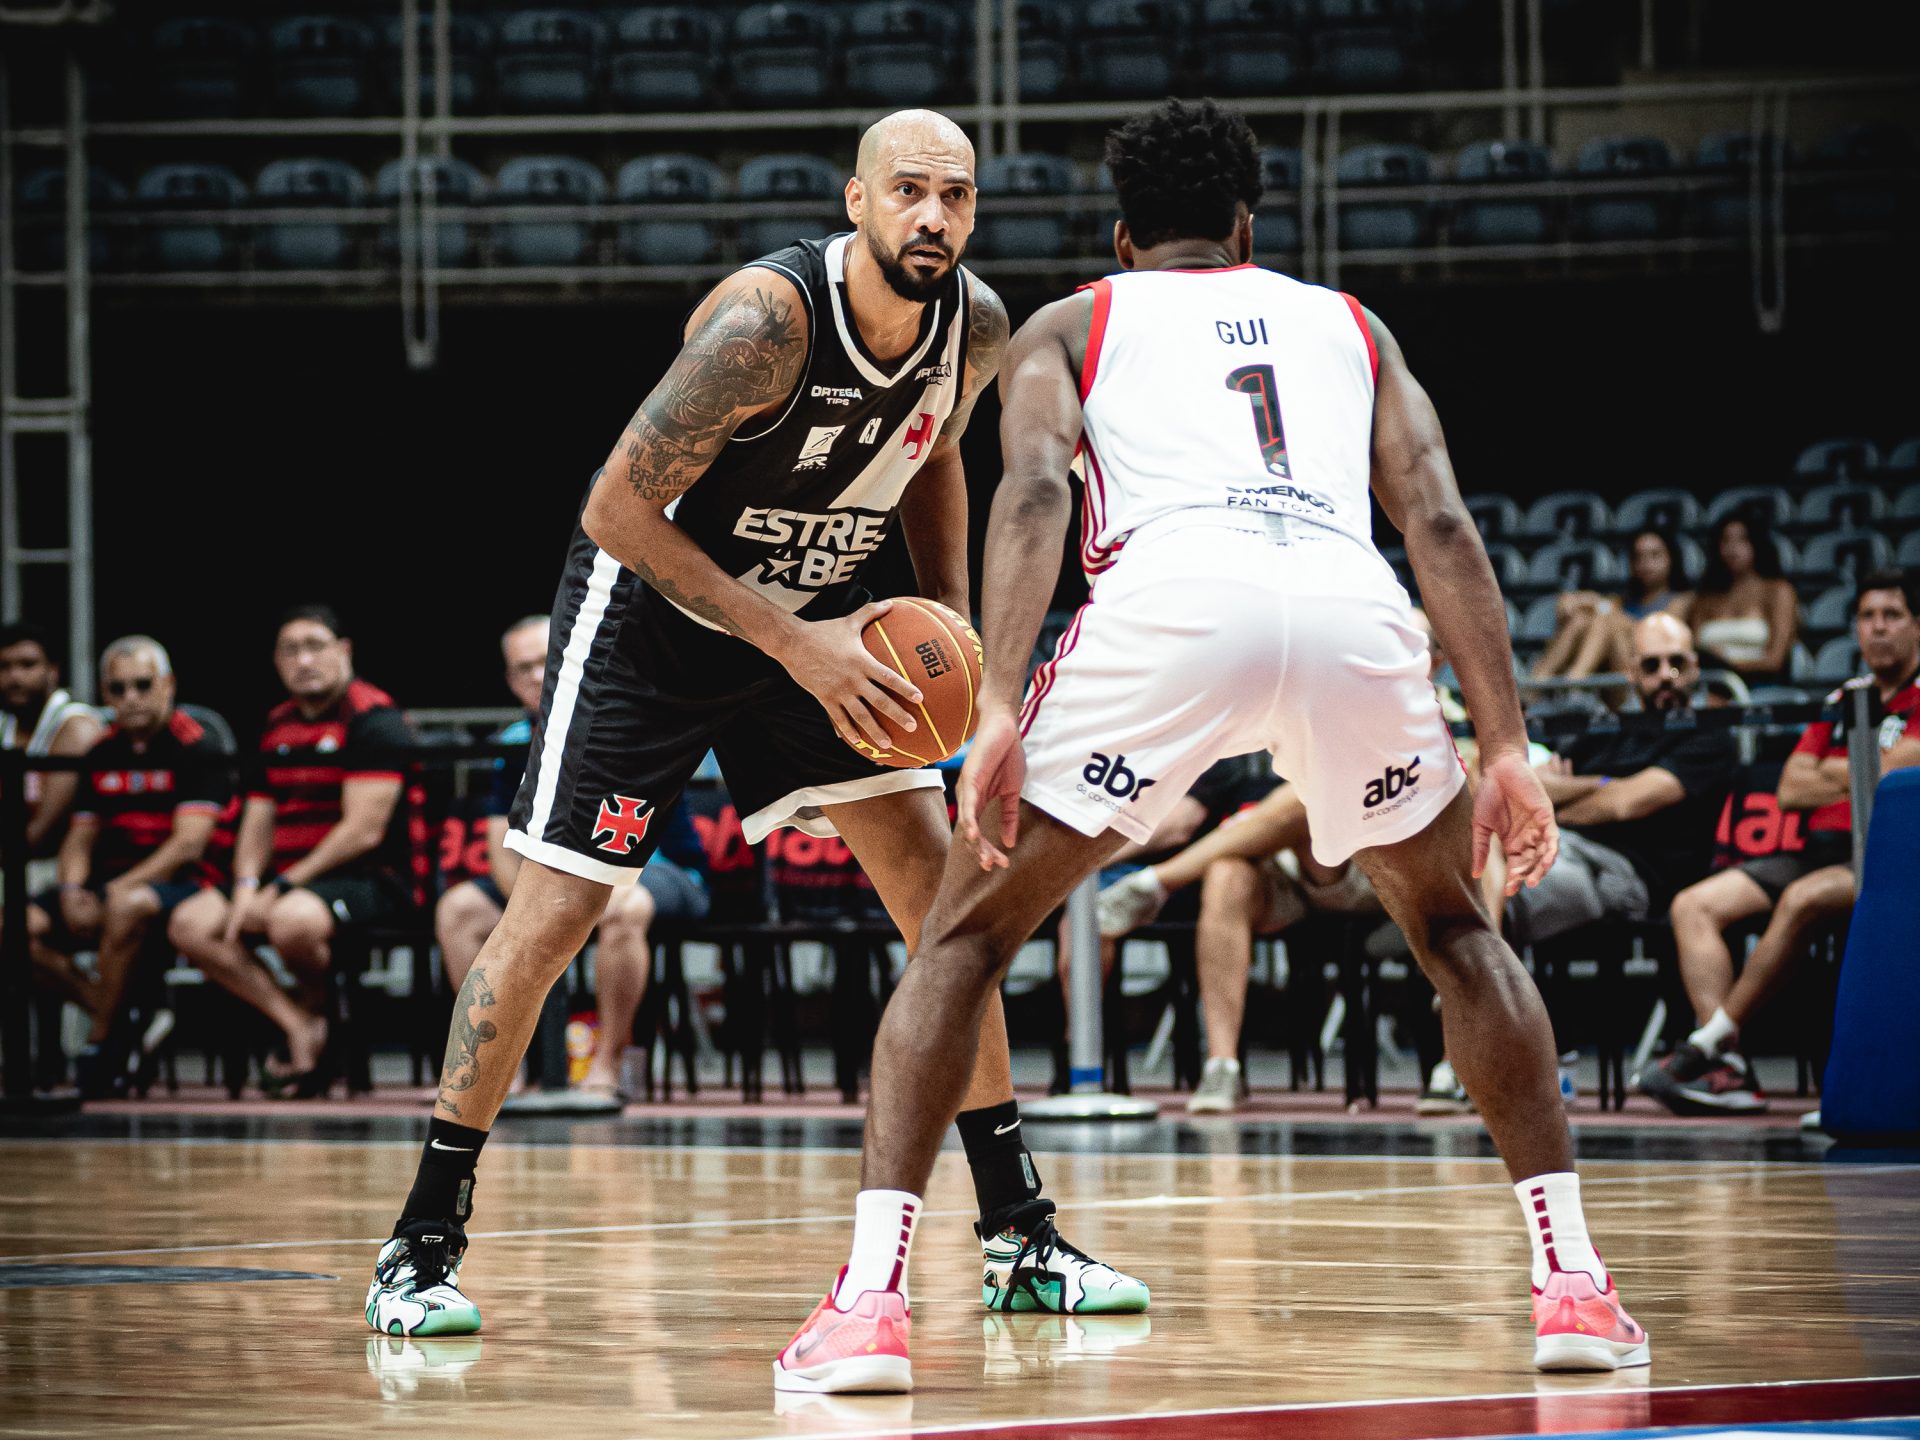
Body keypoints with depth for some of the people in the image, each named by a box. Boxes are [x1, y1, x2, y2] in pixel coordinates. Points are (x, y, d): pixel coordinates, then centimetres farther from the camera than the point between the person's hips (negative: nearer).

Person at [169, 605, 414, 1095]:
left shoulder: (372, 718, -8)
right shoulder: (277, 724, 16)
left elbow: (364, 829, -16)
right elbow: (258, 818, 16)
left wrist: (284, 886, -16)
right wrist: (247, 884, -6)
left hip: (368, 880, -8)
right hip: (288, 877, 8)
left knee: (291, 921, -38)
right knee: (190, 923, -12)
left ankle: (319, 1010, -4)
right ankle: (299, 1025, -14)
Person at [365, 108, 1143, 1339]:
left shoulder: (979, 328, -12)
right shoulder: (769, 320, -32)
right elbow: (618, 508, -27)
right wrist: (793, 643, -30)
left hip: (813, 623, 6)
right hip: (648, 609, -6)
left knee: (942, 892, -3)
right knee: (553, 916, -8)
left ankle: (1020, 1233, 4)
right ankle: (424, 1244, 2)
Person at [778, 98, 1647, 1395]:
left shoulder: (1072, 324, 28)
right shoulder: (1349, 324, 34)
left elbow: (1035, 489, 7)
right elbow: (1442, 526, 19)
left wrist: (1000, 711, -3)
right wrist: (1508, 749, 15)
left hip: (1172, 600, -2)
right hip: (1351, 609, 2)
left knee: (966, 934, 14)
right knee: (1453, 927, 28)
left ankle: (870, 1298, 1)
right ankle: (1573, 1281, 20)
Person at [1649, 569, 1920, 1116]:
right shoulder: (1843, 701, 22)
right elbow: (1791, 790, 13)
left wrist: (1833, 773, 4)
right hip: (1819, 851, 8)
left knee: (1803, 898, -37)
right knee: (1694, 905, -11)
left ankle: (1710, 1043, -29)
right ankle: (1728, 1072, -26)